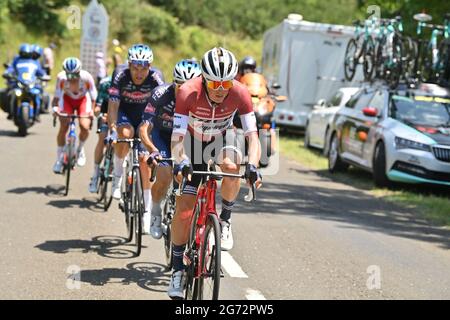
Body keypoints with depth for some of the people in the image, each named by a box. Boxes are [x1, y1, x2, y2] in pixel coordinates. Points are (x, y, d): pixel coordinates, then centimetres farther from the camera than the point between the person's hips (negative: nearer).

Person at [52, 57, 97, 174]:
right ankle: (59, 158, 0)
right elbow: (57, 96, -23)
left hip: (83, 99, 0)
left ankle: (80, 149, 11)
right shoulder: (61, 77, -30)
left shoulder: (86, 77, -32)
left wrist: (92, 109, -36)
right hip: (67, 99, 1)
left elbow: (93, 96, -21)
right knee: (63, 127, -16)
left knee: (85, 126, -21)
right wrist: (55, 107, -42)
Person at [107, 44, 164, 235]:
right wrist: (112, 130, -42)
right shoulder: (121, 78, -26)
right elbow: (113, 106, -28)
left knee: (144, 159, -11)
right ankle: (118, 173, -11)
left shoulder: (155, 79, -26)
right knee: (126, 133, -36)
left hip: (145, 115, 1)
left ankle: (147, 209, -1)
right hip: (124, 112, -1)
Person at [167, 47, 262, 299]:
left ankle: (226, 219, -9)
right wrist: (181, 162, -54)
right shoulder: (188, 93, -33)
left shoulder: (240, 93, -29)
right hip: (194, 141, -1)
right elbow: (177, 137, -35)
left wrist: (253, 166, -47)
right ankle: (178, 269, 8)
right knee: (184, 209, -8)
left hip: (223, 138, 1)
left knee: (231, 167, -36)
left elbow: (252, 135, -29)